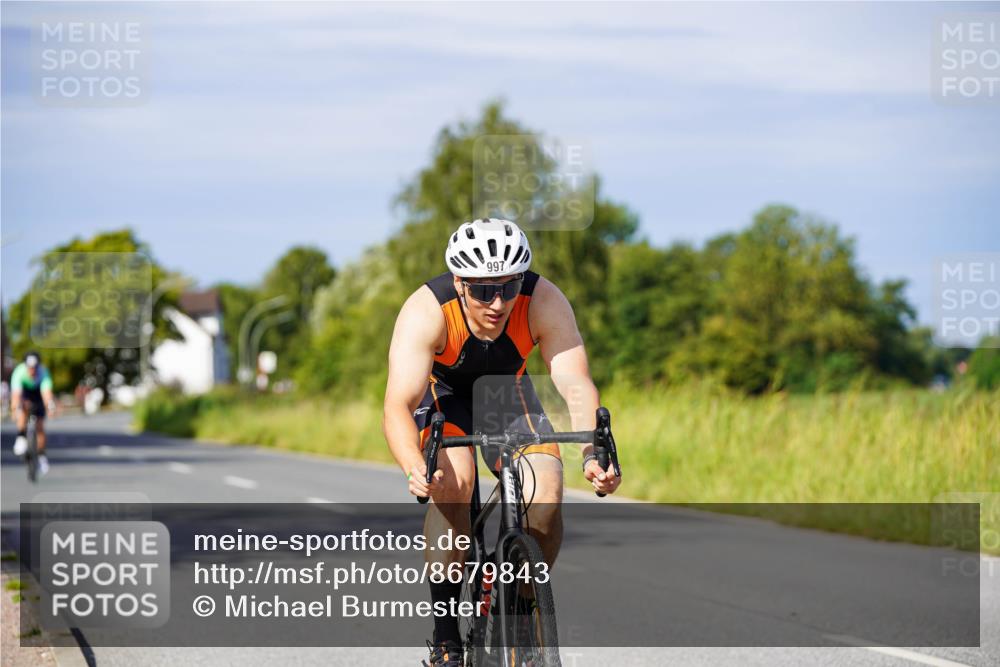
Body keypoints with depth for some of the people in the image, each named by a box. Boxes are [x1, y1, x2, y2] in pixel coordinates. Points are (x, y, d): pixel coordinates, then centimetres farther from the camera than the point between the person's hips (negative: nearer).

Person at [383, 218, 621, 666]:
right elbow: (397, 406, -45)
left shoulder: (544, 302, -32)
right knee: (454, 481, -30)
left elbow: (576, 386, -39)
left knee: (546, 492, -21)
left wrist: (593, 456, -58)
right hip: (439, 390, -2)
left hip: (505, 387, 2)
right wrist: (414, 468, -64)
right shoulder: (426, 312, -37)